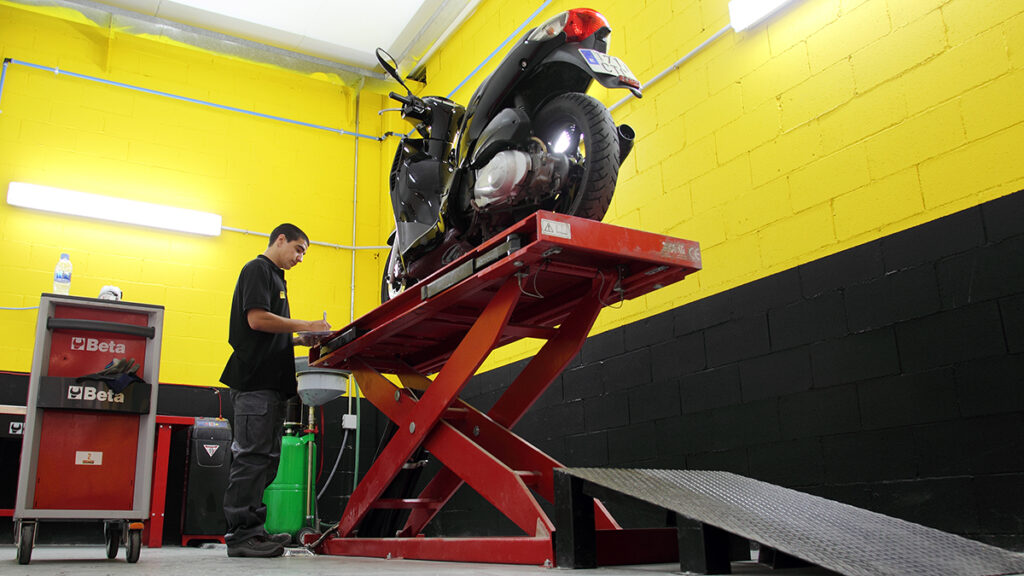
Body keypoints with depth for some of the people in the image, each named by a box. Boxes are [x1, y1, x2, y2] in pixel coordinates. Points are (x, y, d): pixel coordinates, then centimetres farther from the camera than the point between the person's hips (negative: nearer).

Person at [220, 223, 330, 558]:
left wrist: (299, 340, 13)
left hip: (271, 383, 10)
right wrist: (305, 326, -12)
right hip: (255, 380, -10)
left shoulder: (275, 277, 26)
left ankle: (253, 530, 13)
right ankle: (240, 534, -6)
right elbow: (256, 318, -17)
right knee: (252, 456, -10)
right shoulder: (257, 269, -3)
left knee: (265, 458, 9)